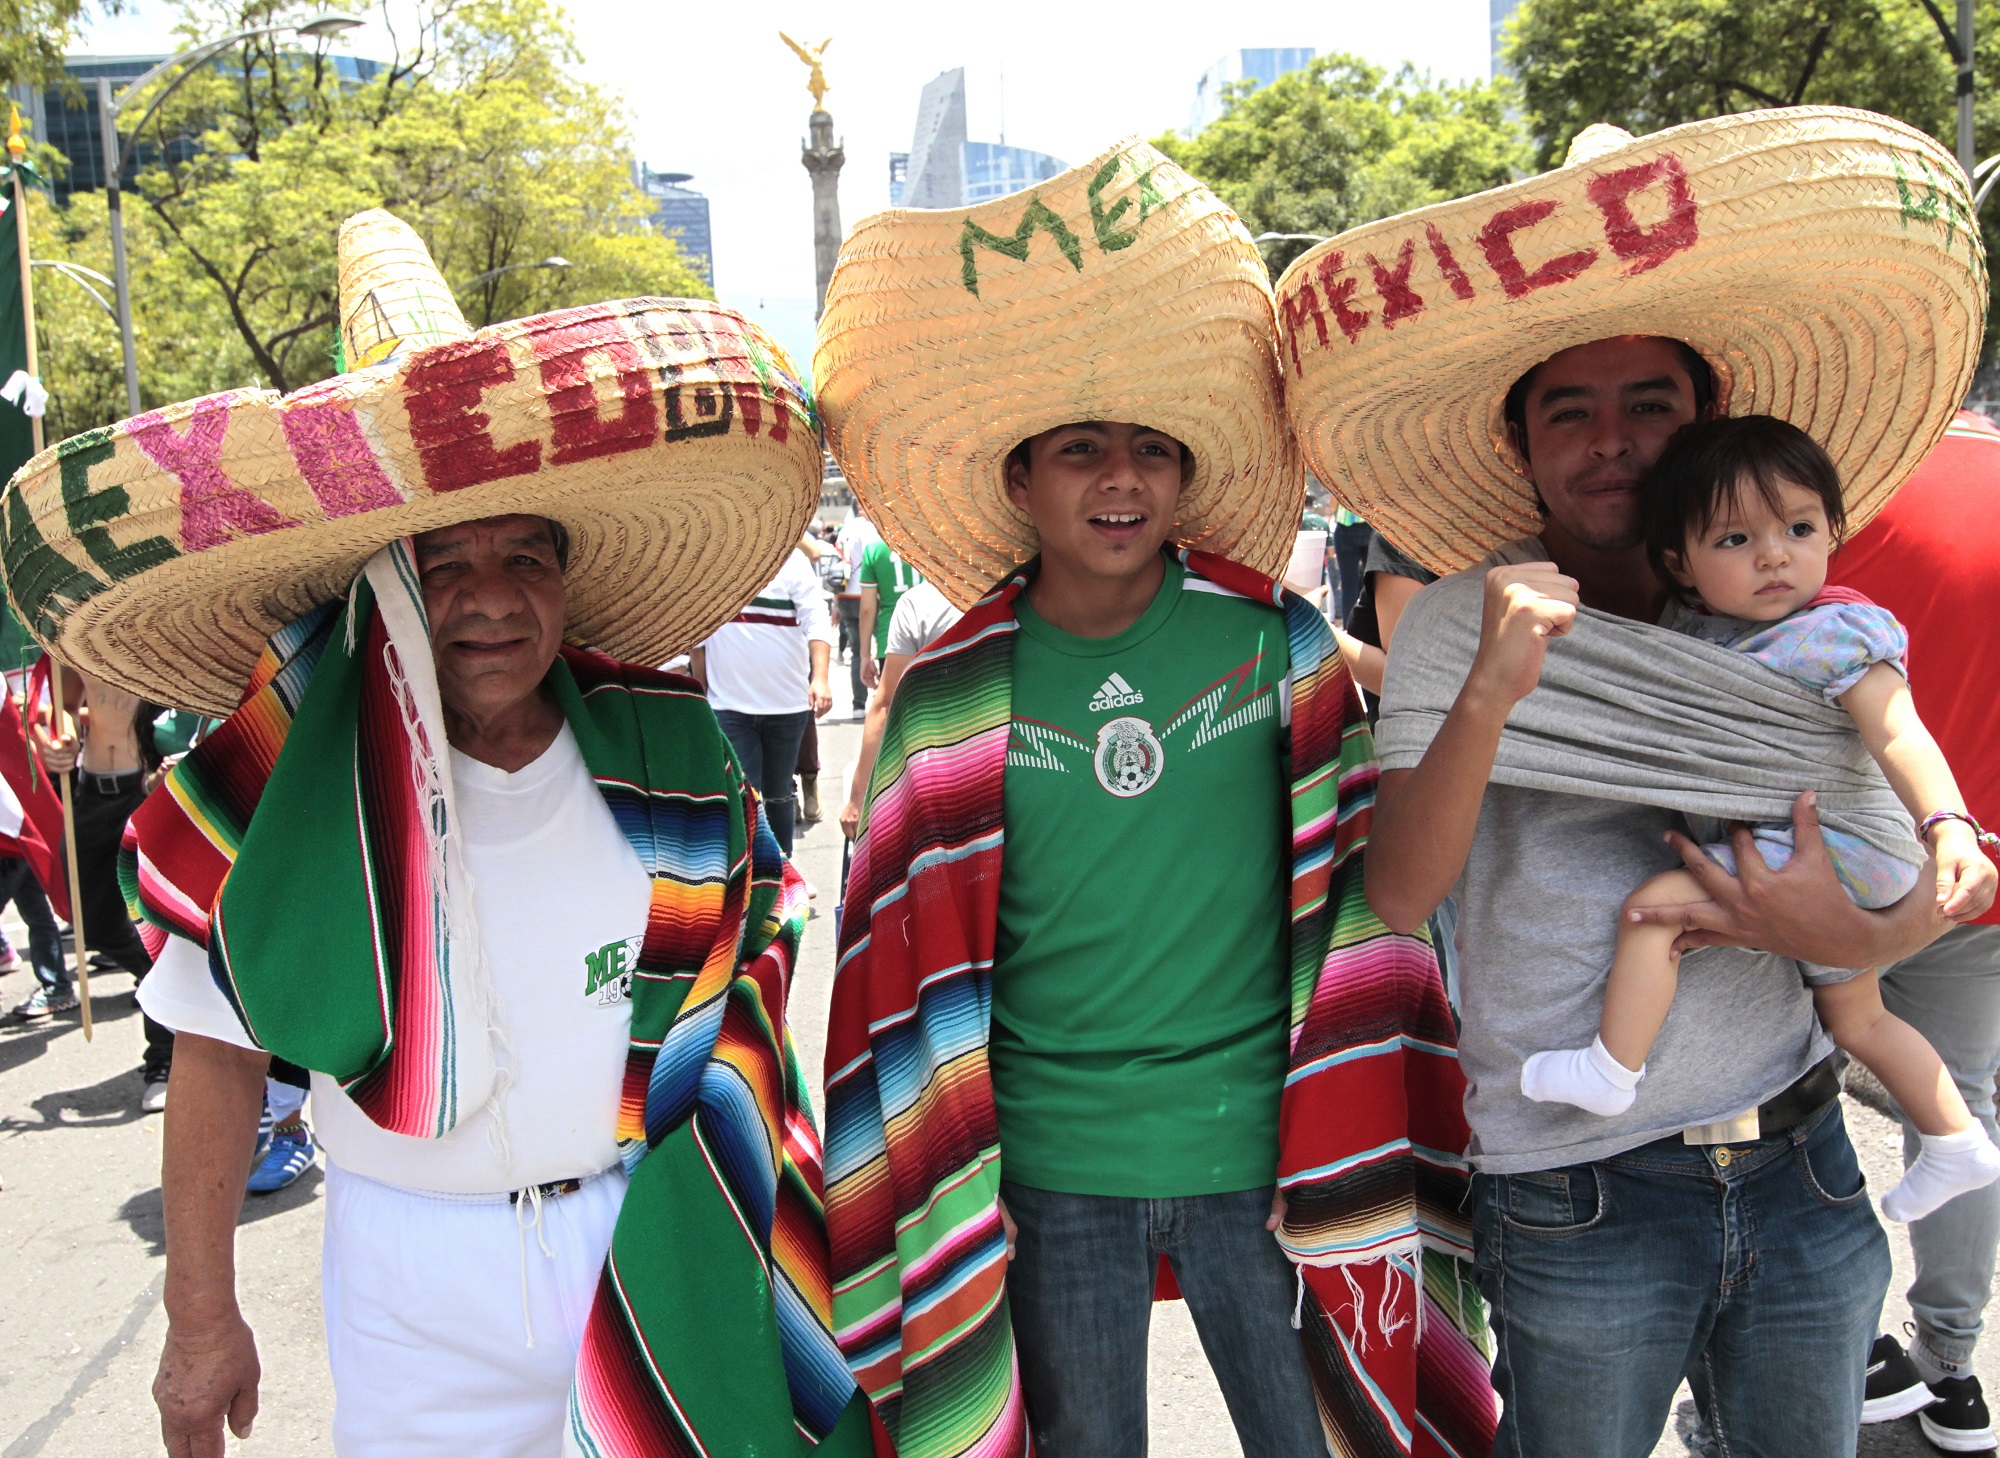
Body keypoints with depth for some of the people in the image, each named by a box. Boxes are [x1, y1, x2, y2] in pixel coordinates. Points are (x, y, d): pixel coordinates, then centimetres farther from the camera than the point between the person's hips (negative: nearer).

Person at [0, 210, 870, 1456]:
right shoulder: (296, 788, -12)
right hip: (416, 1274, -1)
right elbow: (220, 1055, -4)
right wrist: (202, 1320, -2)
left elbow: (746, 978, 5)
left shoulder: (669, 751, -5)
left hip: (655, 1246, 2)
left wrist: (771, 1212, 5)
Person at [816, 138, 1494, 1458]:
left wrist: (1346, 1164, -3)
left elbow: (1351, 902, 0)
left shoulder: (1277, 645, -4)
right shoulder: (949, 697, -4)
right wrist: (946, 1188, 5)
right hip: (1050, 1171, 1)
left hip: (1256, 1148, 0)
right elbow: (913, 959, 3)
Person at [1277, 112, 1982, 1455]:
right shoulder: (1464, 623, -6)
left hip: (1801, 1174, 4)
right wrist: (1491, 692, -31)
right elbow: (1401, 896, -17)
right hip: (1581, 1195, -3)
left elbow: (1929, 889, 8)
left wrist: (1851, 934, -14)